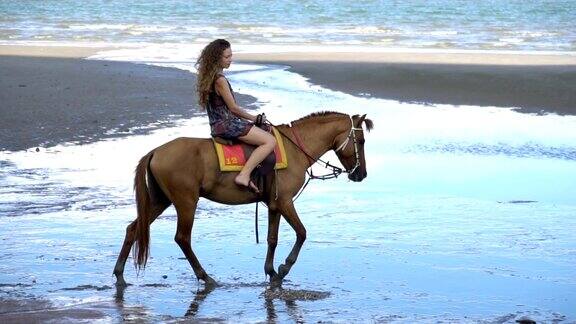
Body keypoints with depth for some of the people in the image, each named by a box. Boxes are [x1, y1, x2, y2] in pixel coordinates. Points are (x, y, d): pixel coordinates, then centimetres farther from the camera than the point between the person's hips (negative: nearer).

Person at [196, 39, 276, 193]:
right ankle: (244, 175, -22)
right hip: (227, 125, -10)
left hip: (217, 126, 10)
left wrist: (249, 118, 17)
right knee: (270, 141, -16)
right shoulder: (220, 80, -18)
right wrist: (254, 118, 0)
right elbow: (233, 108, -14)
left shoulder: (209, 77, 11)